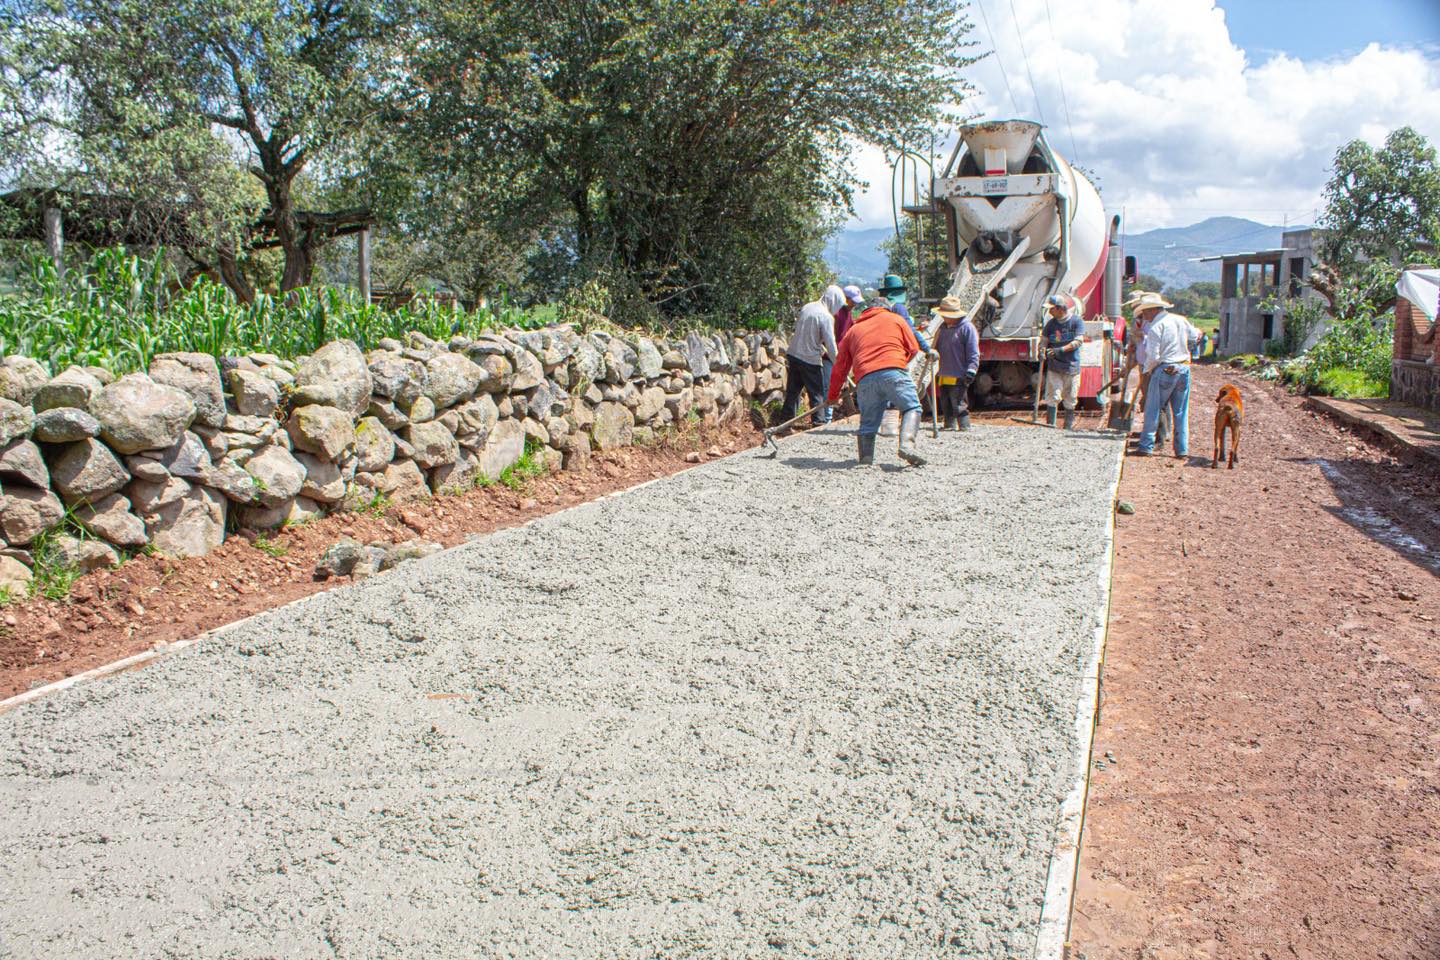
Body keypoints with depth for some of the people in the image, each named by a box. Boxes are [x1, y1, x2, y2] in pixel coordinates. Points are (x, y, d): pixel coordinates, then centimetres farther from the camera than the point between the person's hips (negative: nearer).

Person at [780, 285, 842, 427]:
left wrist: (821, 349, 23)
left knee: (792, 391, 15)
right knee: (817, 394, 5)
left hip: (792, 354, 7)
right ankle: (819, 423, 7)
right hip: (810, 359, -7)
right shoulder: (827, 317, -15)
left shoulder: (807, 307, 7)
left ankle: (785, 421, 19)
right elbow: (830, 344, -14)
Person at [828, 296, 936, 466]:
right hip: (893, 372, -3)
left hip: (864, 379, 3)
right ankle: (907, 444, -19)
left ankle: (865, 457, -2)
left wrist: (833, 395, 35)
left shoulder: (853, 330, 29)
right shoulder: (895, 318, 23)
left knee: (868, 422, 12)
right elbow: (913, 347, 21)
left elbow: (840, 367, 27)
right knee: (911, 408, 3)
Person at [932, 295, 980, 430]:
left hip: (959, 377, -8)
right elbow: (937, 348, 29)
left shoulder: (967, 328, -7)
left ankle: (964, 427, -5)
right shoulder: (943, 328, 16)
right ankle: (950, 426, 20)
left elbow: (973, 353, -11)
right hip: (944, 376, 8)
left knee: (959, 404, -9)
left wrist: (971, 371, -17)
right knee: (946, 404, 12)